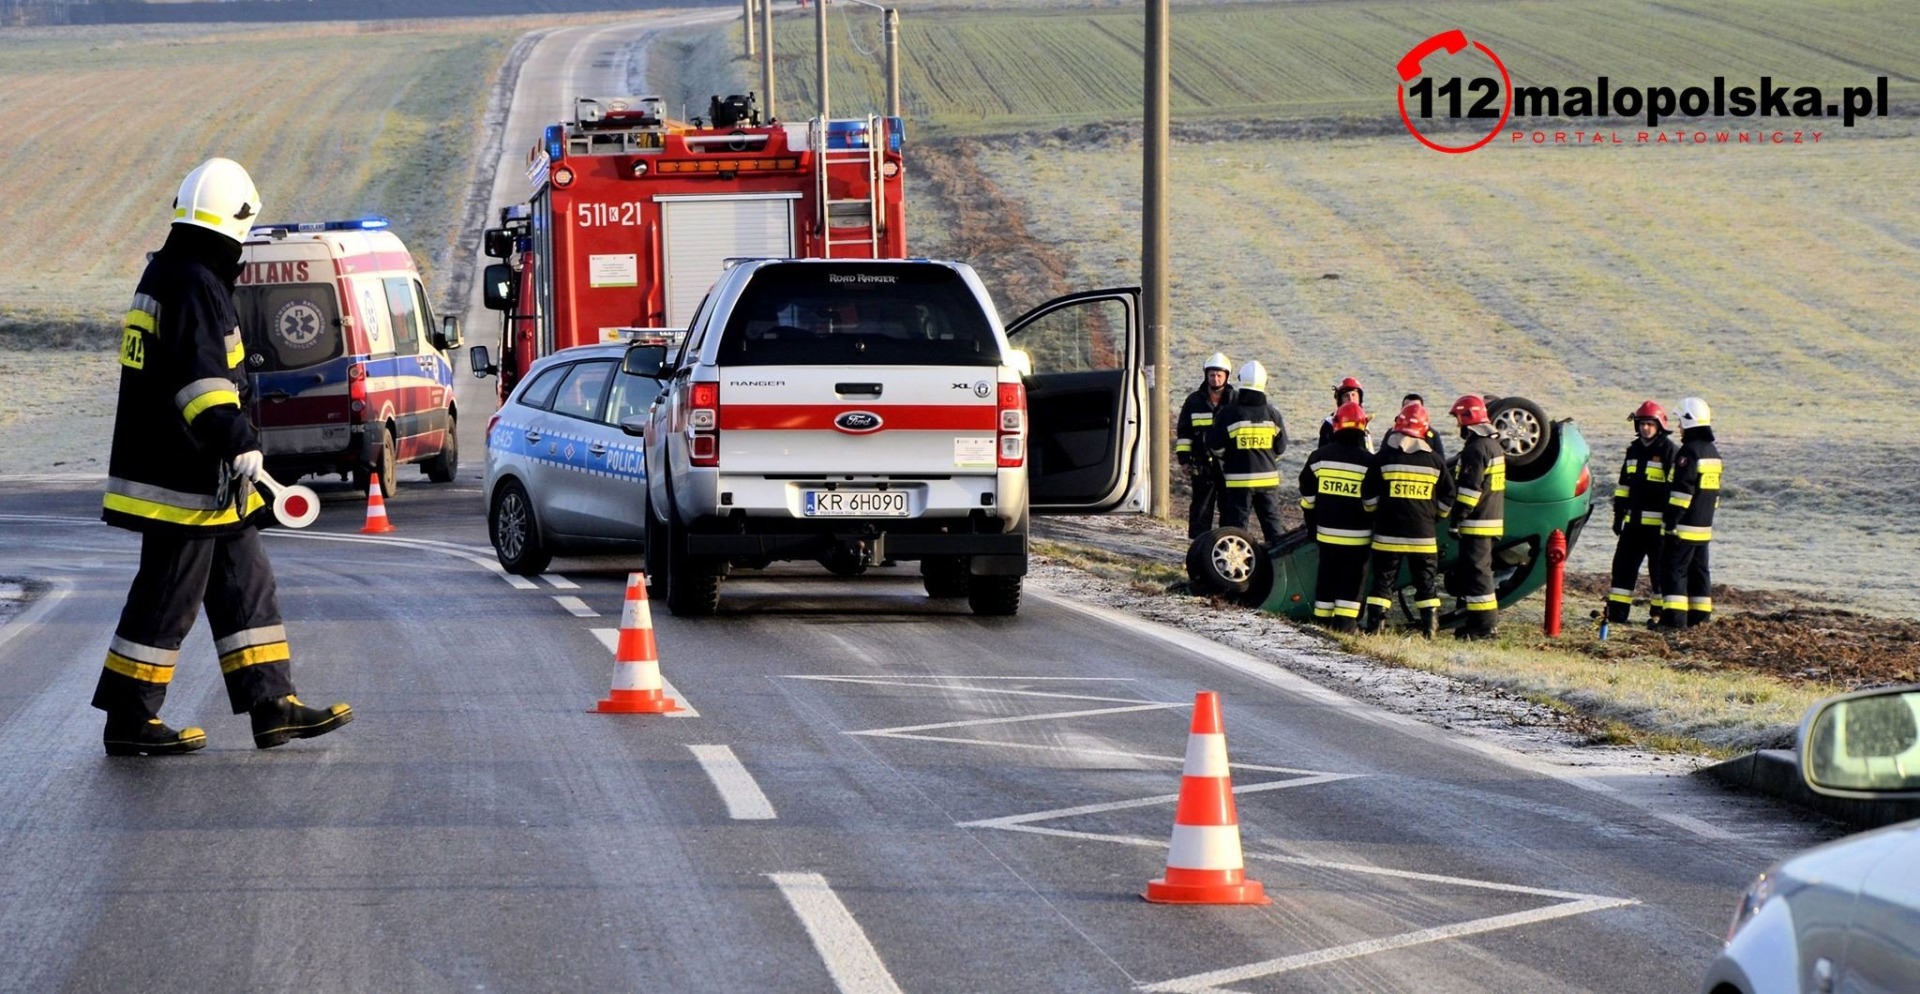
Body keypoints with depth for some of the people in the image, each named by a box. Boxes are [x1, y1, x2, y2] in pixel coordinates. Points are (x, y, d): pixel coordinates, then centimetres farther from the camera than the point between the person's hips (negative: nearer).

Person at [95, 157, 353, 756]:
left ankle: (273, 707, 14)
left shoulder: (166, 275, 16)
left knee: (245, 587, 12)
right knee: (168, 597, -3)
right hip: (184, 481, -11)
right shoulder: (194, 285, -17)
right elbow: (200, 376, -29)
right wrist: (238, 441, -37)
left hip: (203, 479, 11)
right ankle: (129, 723, 3)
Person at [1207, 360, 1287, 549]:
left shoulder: (1228, 413, -10)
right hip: (1268, 477, 3)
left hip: (1238, 479, -3)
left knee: (1237, 523, 1)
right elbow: (1281, 446, 8)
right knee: (1272, 521, 11)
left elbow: (1215, 444, -4)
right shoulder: (1272, 414, 0)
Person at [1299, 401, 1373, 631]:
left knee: (1327, 574, 14)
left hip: (1327, 531, 3)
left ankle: (1322, 618, 18)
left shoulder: (1320, 456, 1)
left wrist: (1312, 524, 19)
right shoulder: (1368, 461, -9)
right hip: (1357, 534, -3)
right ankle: (1345, 621, -3)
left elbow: (1307, 497, 8)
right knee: (1352, 577, 3)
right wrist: (1376, 528, 8)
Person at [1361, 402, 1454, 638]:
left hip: (1388, 532, -1)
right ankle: (1430, 627, 6)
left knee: (1384, 578, 5)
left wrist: (1376, 513, 16)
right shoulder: (1435, 460, 3)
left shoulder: (1383, 457, -4)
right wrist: (1435, 516, 23)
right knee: (1425, 581, 10)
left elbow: (1368, 494, -1)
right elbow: (1447, 497, 9)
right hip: (1423, 534, 1)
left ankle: (1374, 626, 0)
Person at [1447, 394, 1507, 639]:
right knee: (1470, 571, 17)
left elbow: (1470, 489, -22)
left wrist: (1457, 519, -19)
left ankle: (1484, 624, -10)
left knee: (1476, 571, -8)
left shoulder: (1476, 449, -17)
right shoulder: (1494, 445, 16)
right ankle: (1477, 619, 21)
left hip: (1477, 524, -10)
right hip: (1492, 520, 10)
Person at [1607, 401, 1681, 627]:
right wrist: (1619, 514, 16)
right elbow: (1624, 483, 20)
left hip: (1657, 522, -7)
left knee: (1660, 570, -1)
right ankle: (1616, 611, 14)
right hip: (1634, 521, 7)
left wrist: (1670, 521, -16)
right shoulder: (1634, 449, 14)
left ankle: (1661, 612, 5)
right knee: (1623, 564, 8)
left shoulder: (1670, 450, -8)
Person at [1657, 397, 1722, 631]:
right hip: (1704, 526, 9)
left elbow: (1682, 490, -21)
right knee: (1699, 569, 14)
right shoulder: (1712, 451, 15)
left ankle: (1675, 616, -12)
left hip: (1685, 525, -9)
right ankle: (1700, 616, 16)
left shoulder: (1689, 451, -16)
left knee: (1675, 568, -7)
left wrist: (1672, 521, -19)